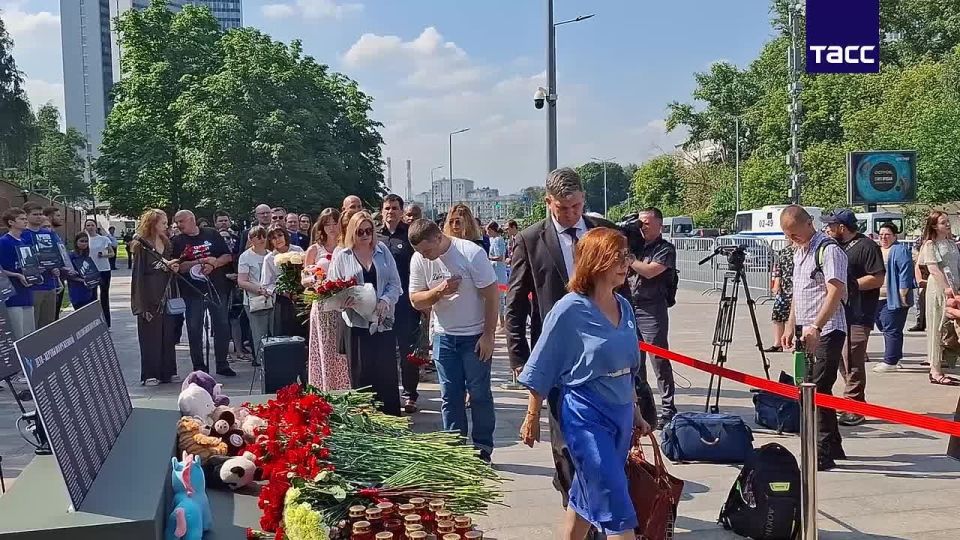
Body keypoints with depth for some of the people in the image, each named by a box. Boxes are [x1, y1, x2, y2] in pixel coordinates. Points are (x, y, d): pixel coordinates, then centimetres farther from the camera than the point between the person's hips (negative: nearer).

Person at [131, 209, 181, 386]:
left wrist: (174, 267, 2)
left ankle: (168, 371, 15)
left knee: (168, 334, 8)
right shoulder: (142, 245, -7)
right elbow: (139, 273, -11)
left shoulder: (166, 243, 14)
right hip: (150, 296, -6)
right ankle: (150, 374, 3)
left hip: (167, 294, 6)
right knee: (150, 336, -2)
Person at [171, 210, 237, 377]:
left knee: (222, 326, 4)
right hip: (192, 291, -1)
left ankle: (222, 365, 14)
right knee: (194, 329, 2)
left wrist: (214, 264, -13)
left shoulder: (212, 234, 7)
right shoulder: (176, 242, 3)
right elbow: (179, 267, -7)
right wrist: (201, 261, -16)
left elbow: (228, 256, 5)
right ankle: (199, 367, 11)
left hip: (217, 287, 1)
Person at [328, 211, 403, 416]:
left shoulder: (382, 251, 9)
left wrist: (385, 301, -12)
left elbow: (394, 283, 6)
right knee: (361, 375, 0)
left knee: (387, 373, 1)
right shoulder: (342, 257, 5)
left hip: (383, 321, 1)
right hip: (357, 323, -1)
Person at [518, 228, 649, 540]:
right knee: (616, 505, -8)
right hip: (586, 416, -7)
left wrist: (635, 412, 19)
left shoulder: (624, 307, 6)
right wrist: (533, 417, -3)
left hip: (620, 413, 7)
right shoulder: (570, 309, -14)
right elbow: (542, 368, -7)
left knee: (586, 495, 17)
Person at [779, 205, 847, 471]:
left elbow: (836, 292, -22)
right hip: (806, 332, 9)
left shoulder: (829, 250, -12)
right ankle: (833, 447, 23)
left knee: (818, 389, -12)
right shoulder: (799, 253, 17)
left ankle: (823, 455, -7)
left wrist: (815, 326, -30)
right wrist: (791, 327, 20)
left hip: (826, 332, -9)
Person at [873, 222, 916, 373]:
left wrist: (903, 293, -18)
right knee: (883, 327, 11)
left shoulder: (900, 250, -6)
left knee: (891, 329, -7)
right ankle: (893, 358, 20)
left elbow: (905, 272, -13)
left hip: (893, 298, -8)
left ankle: (891, 361, -4)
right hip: (879, 298, 8)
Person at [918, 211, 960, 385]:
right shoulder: (930, 245, -2)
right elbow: (933, 268, -12)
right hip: (938, 289, -7)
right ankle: (936, 372, -3)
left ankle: (938, 370, 11)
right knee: (938, 328, -6)